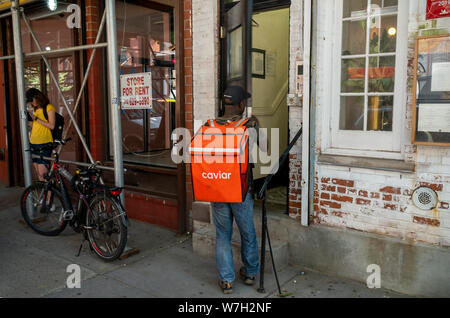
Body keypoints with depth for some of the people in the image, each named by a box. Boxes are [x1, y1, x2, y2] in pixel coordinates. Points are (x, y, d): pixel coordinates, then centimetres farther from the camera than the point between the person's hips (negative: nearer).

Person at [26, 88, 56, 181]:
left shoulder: (49, 108, -4)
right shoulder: (34, 109, 18)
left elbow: (51, 126, -14)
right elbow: (32, 126, 20)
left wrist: (36, 119, -14)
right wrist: (30, 118, 4)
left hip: (44, 143, -7)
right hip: (33, 143, 7)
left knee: (42, 172, -13)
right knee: (38, 172, 7)